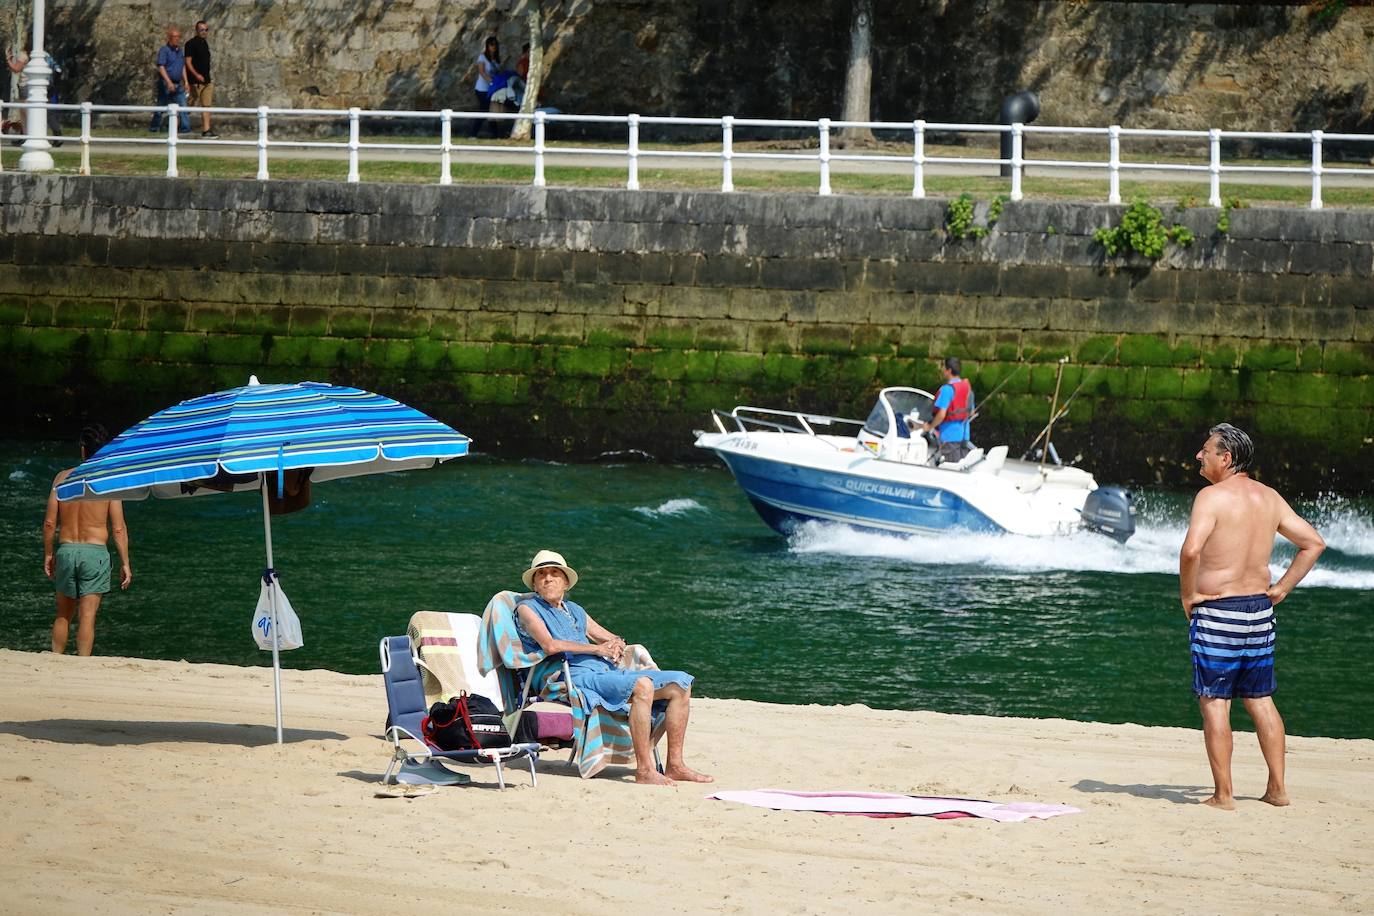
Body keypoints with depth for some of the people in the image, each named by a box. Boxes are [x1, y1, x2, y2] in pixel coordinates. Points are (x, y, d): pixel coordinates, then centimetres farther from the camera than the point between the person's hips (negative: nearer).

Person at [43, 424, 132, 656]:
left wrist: (48, 555, 14)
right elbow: (118, 529, -8)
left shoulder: (63, 478, 0)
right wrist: (125, 563, 0)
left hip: (66, 550, 2)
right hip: (95, 552, -2)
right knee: (87, 616, -1)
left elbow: (49, 522, 2)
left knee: (63, 614, 16)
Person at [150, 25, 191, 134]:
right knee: (161, 108, 4)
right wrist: (169, 82, -26)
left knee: (183, 107, -5)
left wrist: (185, 82, 18)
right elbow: (161, 67, -17)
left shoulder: (180, 51, 13)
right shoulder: (164, 50, -10)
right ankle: (153, 128, 17)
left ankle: (186, 128, -6)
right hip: (166, 84, -6)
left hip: (178, 85, 6)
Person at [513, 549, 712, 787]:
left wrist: (616, 645, 5)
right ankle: (644, 770, -36)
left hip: (608, 672, 8)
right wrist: (597, 648, -9)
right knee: (641, 685, -34)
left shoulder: (574, 610, 28)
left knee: (680, 683, -3)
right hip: (573, 678, -8)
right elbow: (550, 645, -13)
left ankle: (675, 765, -6)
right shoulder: (527, 609, 5)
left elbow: (611, 639, 31)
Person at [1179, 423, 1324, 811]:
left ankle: (1223, 794, -2)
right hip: (1259, 607, 7)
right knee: (1261, 700, 15)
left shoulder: (1213, 496, -14)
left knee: (1214, 703, -1)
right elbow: (1314, 542, 14)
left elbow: (1191, 550, -28)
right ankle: (1277, 788, 16)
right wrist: (1282, 588, 13)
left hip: (1216, 609, -7)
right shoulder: (1269, 498, 8)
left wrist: (1187, 595, -14)